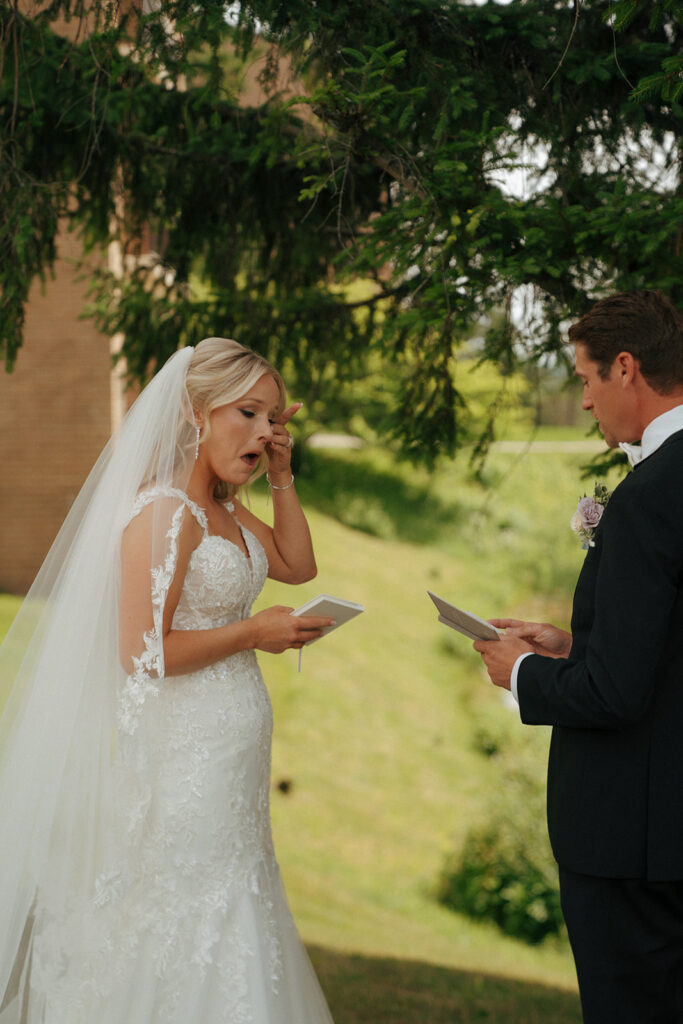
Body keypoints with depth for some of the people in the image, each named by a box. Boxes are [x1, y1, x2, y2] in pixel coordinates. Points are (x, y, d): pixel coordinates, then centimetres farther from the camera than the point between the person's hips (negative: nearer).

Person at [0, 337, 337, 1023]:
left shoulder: (223, 509, 10)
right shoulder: (164, 512, -18)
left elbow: (298, 565, 20)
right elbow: (143, 654, -21)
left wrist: (281, 476, 10)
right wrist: (251, 633, -15)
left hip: (230, 761, 9)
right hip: (184, 756, -9)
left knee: (233, 935, 15)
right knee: (187, 939, -1)